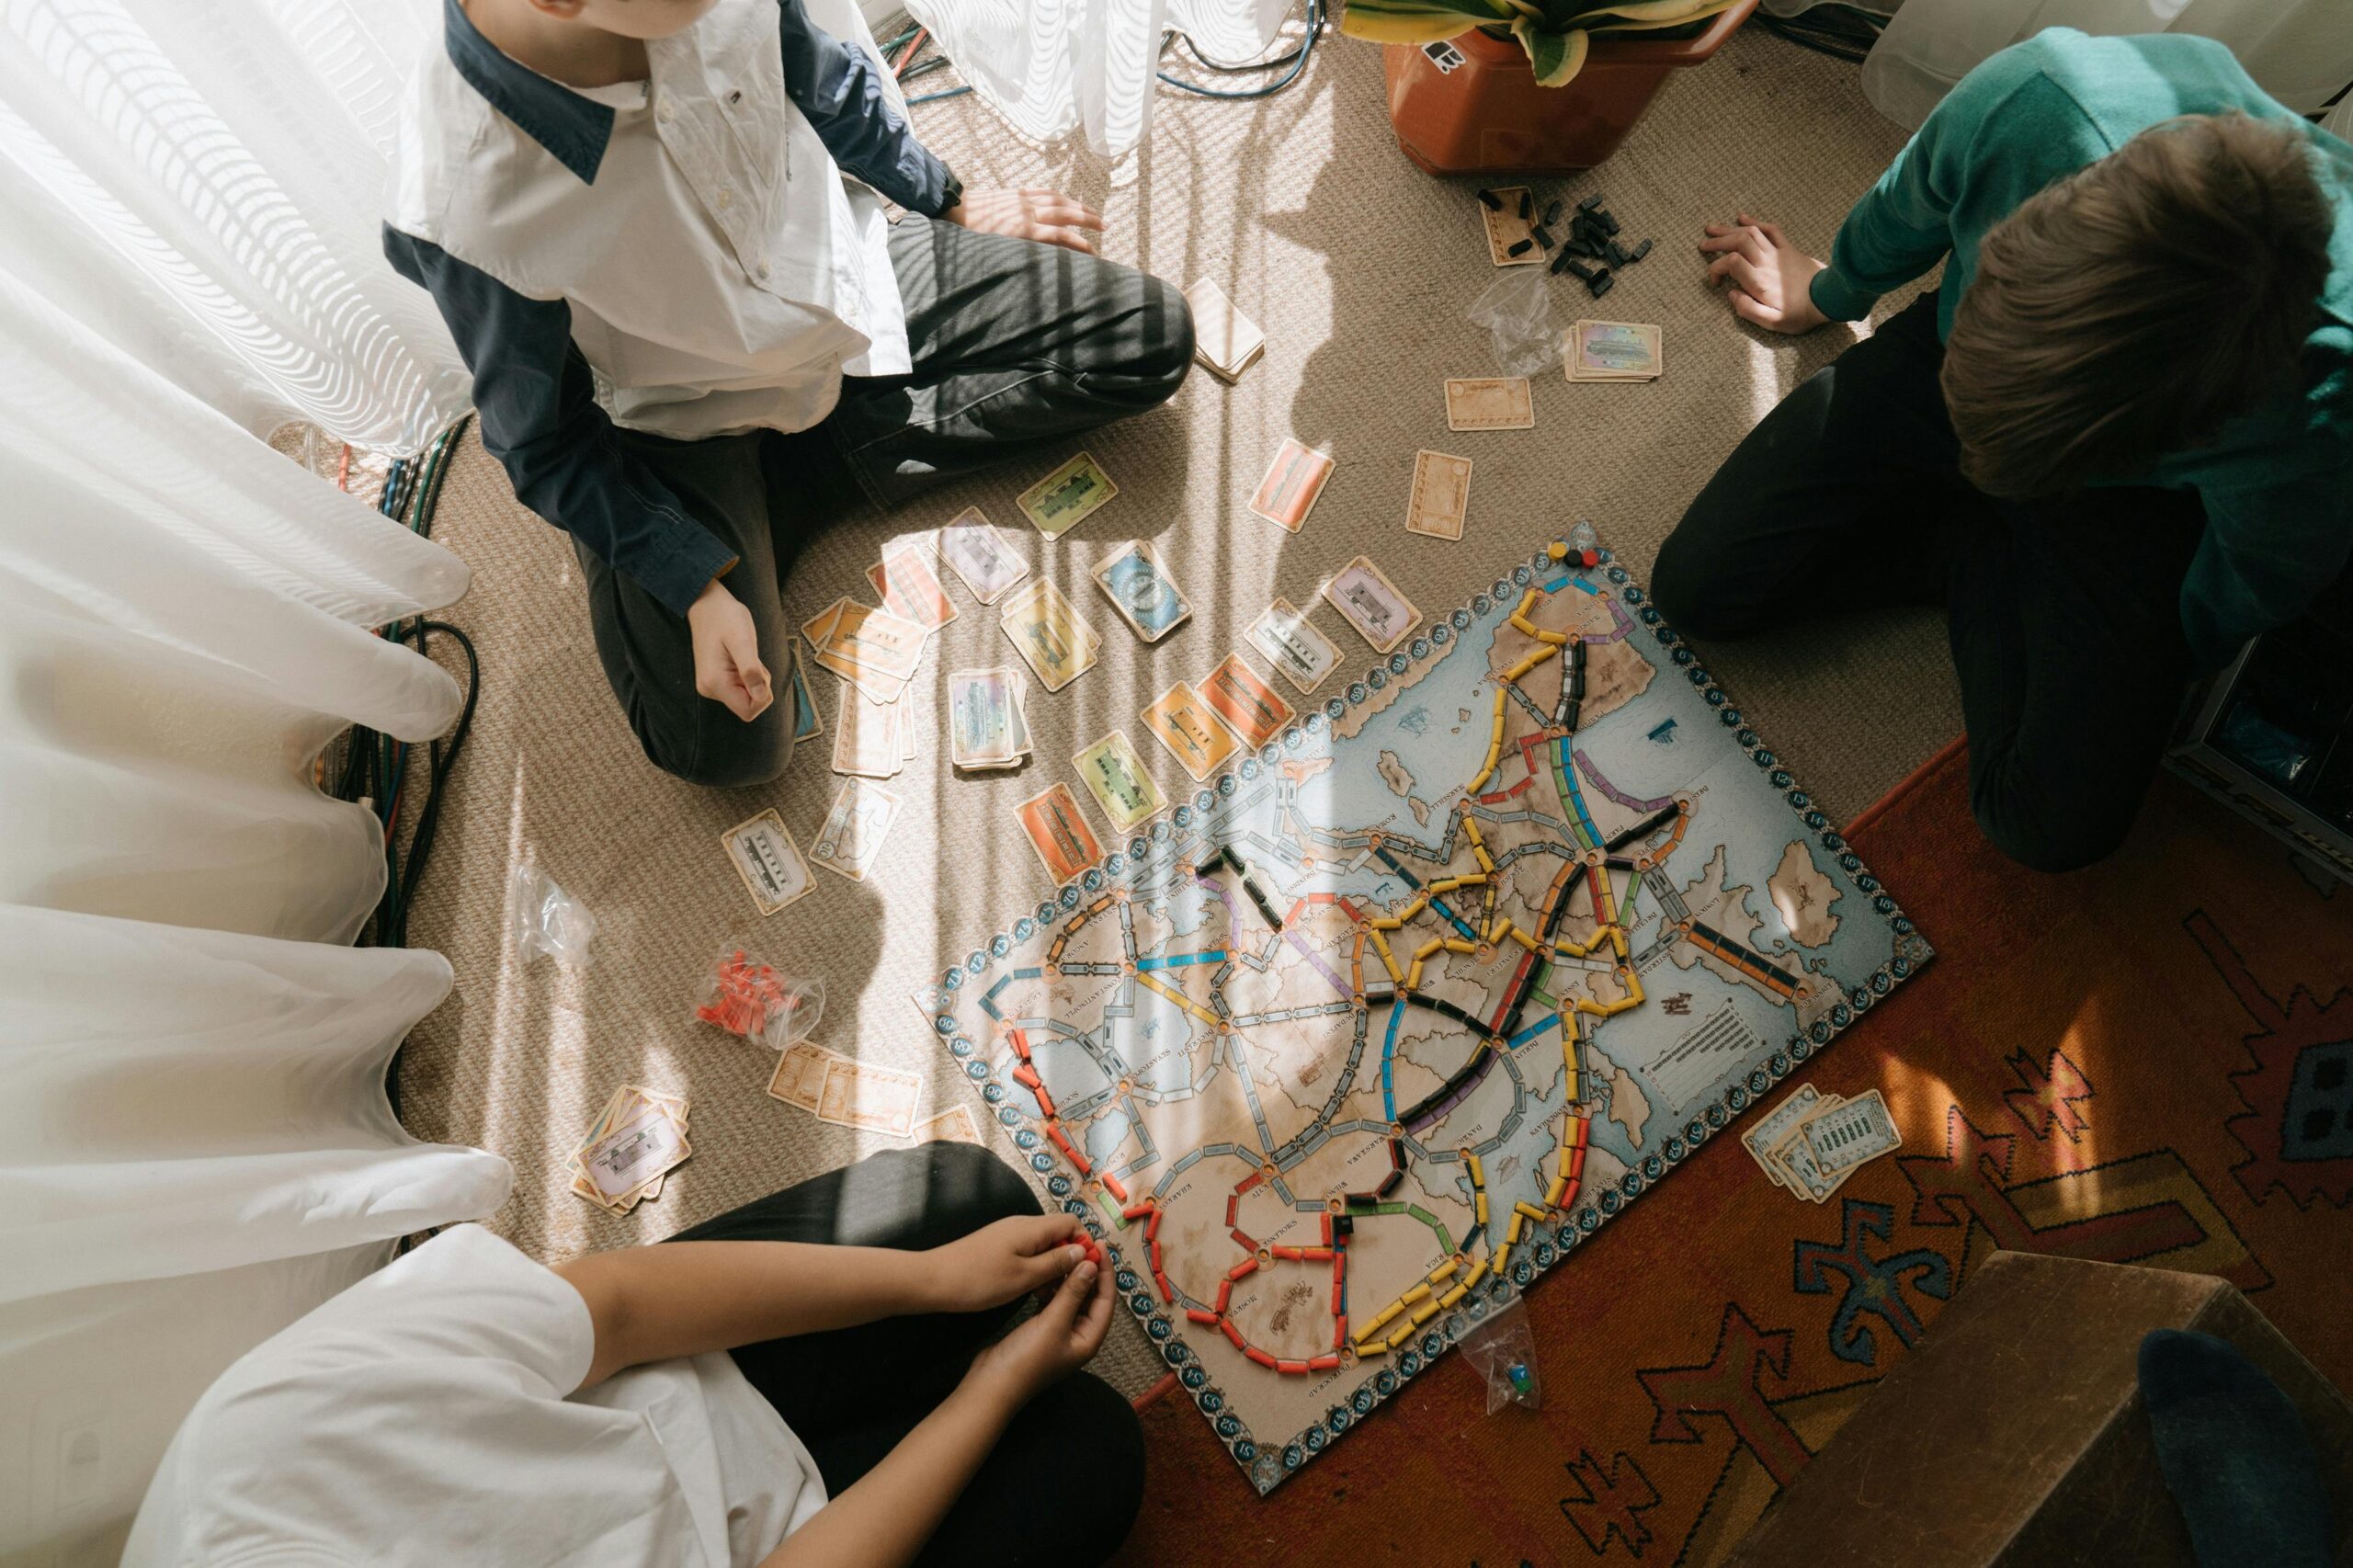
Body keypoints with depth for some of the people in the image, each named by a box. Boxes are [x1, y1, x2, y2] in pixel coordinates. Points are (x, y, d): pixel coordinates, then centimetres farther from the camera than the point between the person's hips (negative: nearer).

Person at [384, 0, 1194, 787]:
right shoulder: (467, 213, -33)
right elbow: (543, 445, -17)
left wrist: (952, 202, 13)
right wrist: (696, 586, -24)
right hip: (686, 417, -4)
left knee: (1155, 334, -4)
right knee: (722, 745, -17)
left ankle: (809, 470, -3)